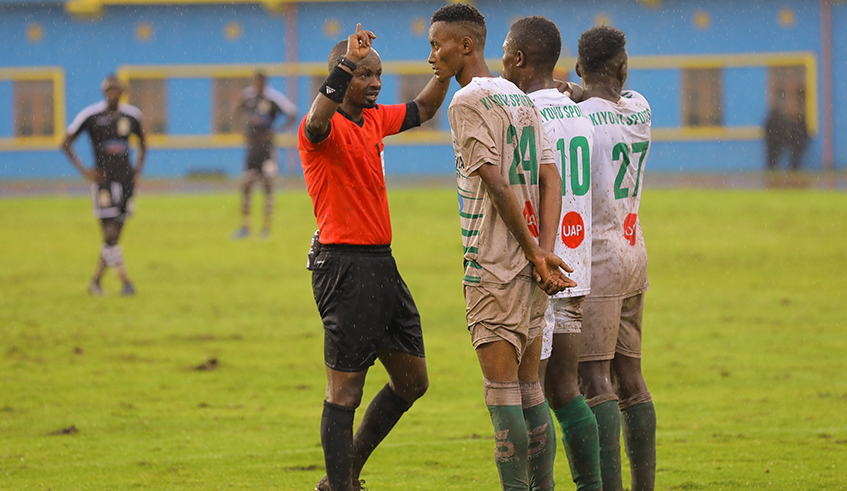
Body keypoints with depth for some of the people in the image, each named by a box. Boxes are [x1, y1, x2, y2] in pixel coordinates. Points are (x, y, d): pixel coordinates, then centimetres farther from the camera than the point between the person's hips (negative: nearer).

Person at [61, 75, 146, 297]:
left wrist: (138, 169, 10)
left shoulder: (131, 115, 6)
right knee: (110, 234, -12)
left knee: (114, 235, 6)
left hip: (125, 179, 4)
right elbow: (66, 144, 1)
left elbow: (142, 143, 24)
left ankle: (96, 281, 19)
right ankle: (126, 282, -11)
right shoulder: (90, 116, -6)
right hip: (103, 180, -4)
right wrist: (84, 171, -7)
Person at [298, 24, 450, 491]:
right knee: (345, 391, -6)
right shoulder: (327, 126, -12)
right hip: (344, 267, -9)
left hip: (381, 262, 9)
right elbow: (317, 124, -38)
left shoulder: (374, 120, 13)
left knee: (412, 381, 14)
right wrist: (345, 66, -42)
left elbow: (423, 108, 30)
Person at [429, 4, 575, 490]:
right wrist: (544, 254, -3)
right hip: (531, 265, 8)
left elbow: (496, 184, -16)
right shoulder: (522, 101, 15)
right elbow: (550, 180, 7)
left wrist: (534, 250, -10)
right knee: (530, 392, 12)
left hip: (494, 266, -8)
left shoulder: (468, 103, -10)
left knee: (502, 394, -6)